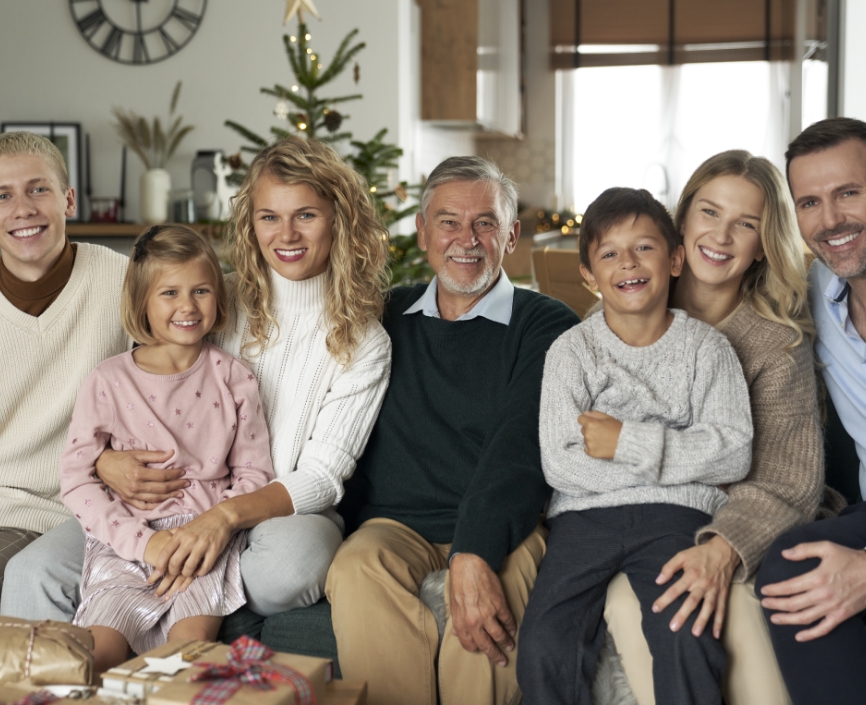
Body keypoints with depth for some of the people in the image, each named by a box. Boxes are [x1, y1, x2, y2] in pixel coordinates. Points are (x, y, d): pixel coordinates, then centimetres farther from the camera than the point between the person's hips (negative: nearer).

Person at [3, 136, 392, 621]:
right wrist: (105, 461, -13)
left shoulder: (364, 343, 1)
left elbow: (322, 476, -7)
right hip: (174, 501, 2)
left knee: (294, 563, -40)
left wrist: (228, 514, -26)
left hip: (286, 511, -2)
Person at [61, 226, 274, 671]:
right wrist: (143, 541, -12)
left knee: (192, 644, -25)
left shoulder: (232, 378, 7)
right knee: (98, 655, -20)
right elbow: (75, 478, 0)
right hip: (126, 540, 0)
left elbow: (254, 473, 7)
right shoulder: (108, 382, 3)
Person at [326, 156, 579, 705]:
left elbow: (521, 447, -12)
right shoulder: (389, 317, 17)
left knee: (483, 604, -35)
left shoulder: (546, 325, 3)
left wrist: (474, 555, -26)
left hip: (502, 528, -2)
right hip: (394, 523, 3)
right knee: (358, 571, -31)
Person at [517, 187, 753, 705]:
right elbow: (559, 464, -4)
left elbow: (734, 452, -3)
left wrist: (628, 442, -10)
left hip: (676, 514, 0)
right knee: (544, 650, -20)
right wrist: (671, 461, -7)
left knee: (687, 643, -27)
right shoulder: (572, 351, 5)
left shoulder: (706, 346, 7)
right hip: (587, 514, 1)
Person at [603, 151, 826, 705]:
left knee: (735, 605, -31)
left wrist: (725, 547, -25)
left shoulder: (778, 340, 0)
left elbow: (791, 481, -8)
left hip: (736, 528, -1)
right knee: (630, 603, -29)